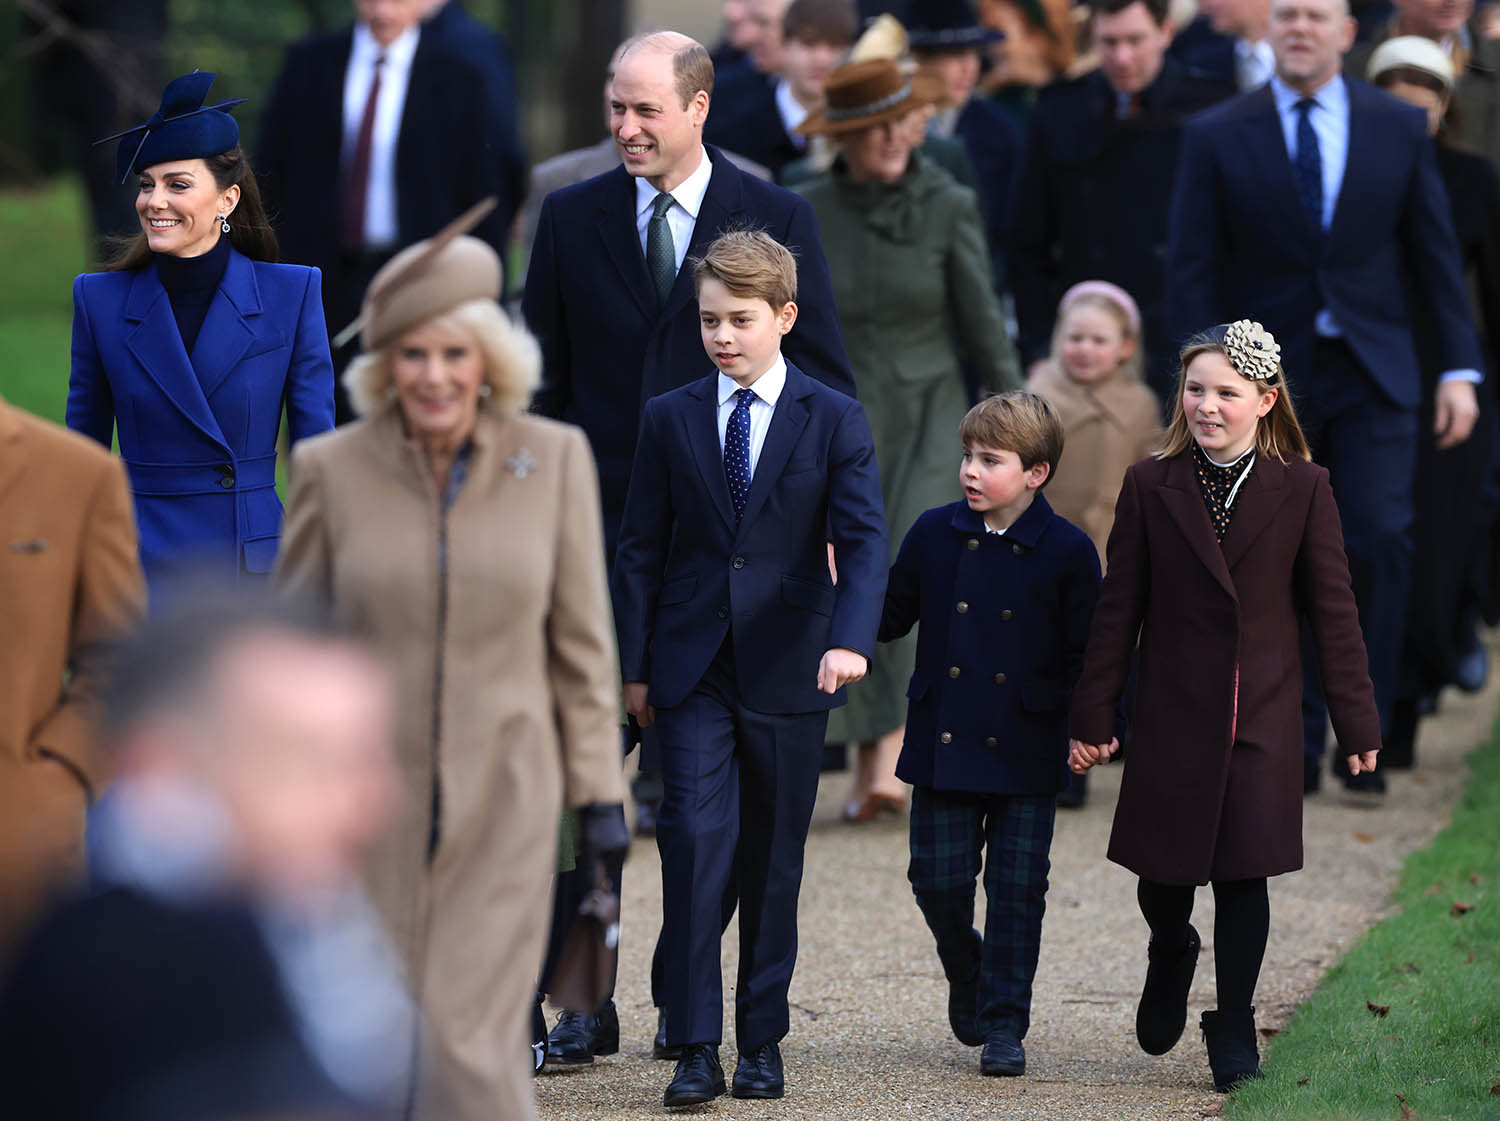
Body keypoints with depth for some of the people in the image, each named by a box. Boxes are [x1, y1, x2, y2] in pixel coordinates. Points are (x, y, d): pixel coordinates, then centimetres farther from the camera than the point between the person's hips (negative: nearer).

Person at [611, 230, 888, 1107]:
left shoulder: (836, 421, 1)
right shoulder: (671, 419, 6)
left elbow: (863, 541, -9)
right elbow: (641, 550, 9)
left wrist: (851, 640, -26)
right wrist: (634, 668, 4)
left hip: (788, 673, 0)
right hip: (694, 673, 0)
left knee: (773, 861, 7)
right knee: (697, 845, -11)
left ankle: (762, 1041, 17)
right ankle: (696, 1048, -9)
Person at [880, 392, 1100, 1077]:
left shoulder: (1067, 552, -5)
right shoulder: (934, 536, 3)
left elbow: (1086, 656, -1)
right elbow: (890, 619, 10)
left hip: (1025, 755, -2)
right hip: (943, 746, 2)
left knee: (1018, 886, 1)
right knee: (938, 879, 4)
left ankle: (1004, 1023, 11)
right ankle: (967, 976, 33)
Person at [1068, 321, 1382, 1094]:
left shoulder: (1303, 489, -1)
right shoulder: (1150, 486, 0)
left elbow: (1333, 611, 2)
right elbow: (1118, 609, 3)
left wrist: (1357, 720, 1)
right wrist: (1092, 716, 0)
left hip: (1262, 721, -1)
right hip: (1171, 718, 1)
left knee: (1243, 876, 0)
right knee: (1162, 877, 6)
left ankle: (1234, 1031, 13)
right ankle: (1172, 956, 39)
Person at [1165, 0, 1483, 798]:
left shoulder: (1399, 128, 6)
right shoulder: (1216, 138, 1)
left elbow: (1435, 254, 8)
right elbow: (1193, 273, 0)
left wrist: (1459, 368, 2)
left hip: (1372, 378, 0)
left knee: (1379, 538, -14)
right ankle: (1295, 745, 15)